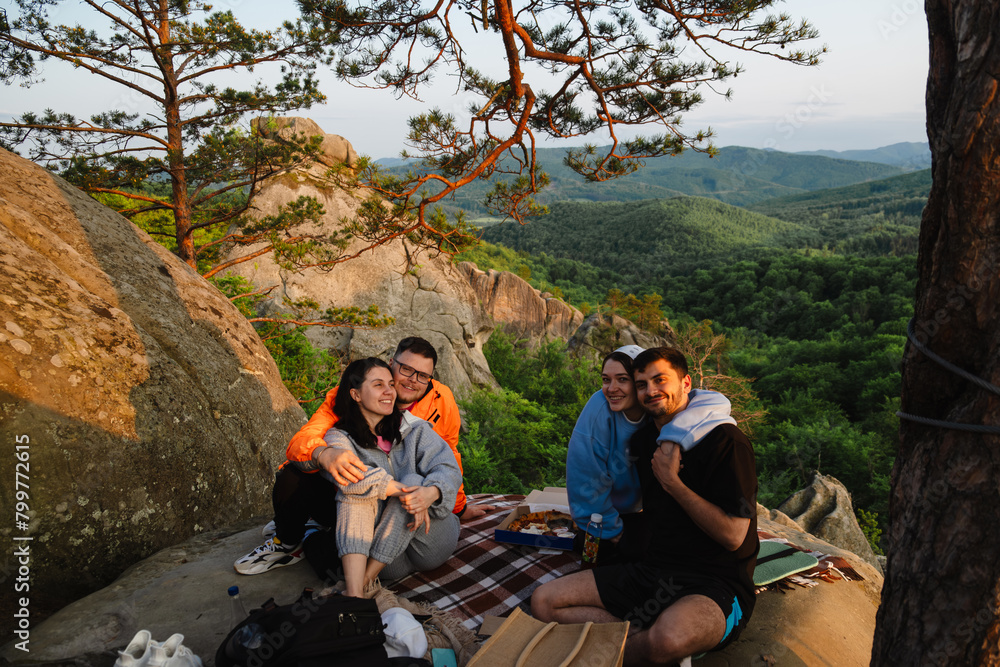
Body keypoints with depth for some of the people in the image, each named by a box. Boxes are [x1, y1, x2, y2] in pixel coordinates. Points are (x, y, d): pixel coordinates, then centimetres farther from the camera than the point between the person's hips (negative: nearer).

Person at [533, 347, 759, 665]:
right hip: (651, 568, 7)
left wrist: (671, 481, -14)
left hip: (715, 582, -6)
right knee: (543, 601, -6)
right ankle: (645, 637, -14)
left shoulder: (725, 439, -10)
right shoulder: (642, 440, 11)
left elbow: (733, 536, -16)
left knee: (670, 635, -41)